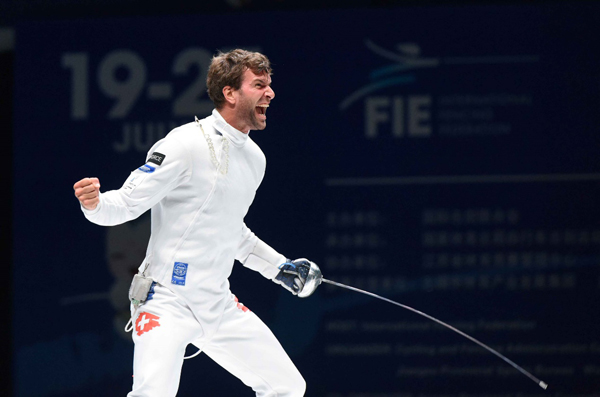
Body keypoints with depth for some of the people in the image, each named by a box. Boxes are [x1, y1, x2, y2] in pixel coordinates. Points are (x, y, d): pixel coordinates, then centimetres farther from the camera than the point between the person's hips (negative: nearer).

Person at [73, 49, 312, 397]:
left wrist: (277, 266, 25)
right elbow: (126, 204, -15)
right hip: (167, 300, -8)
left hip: (219, 304, 8)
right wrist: (94, 203, -35)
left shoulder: (254, 158, 11)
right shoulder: (188, 144, -14)